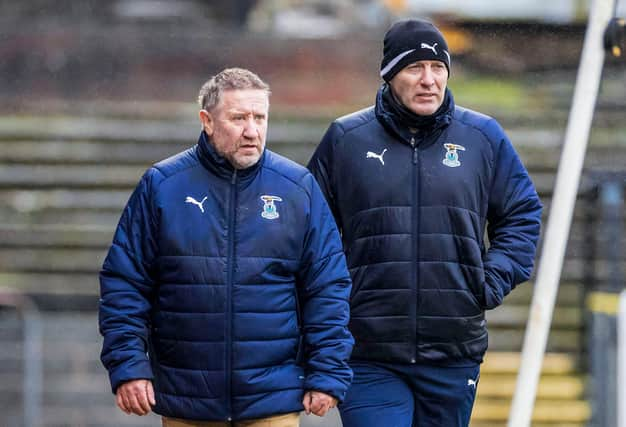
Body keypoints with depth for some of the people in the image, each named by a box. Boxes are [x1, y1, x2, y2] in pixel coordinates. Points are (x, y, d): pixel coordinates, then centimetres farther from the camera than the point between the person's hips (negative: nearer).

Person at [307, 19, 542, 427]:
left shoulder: (483, 136, 6)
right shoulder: (346, 138, 2)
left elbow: (523, 215, 15)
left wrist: (493, 280, 2)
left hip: (454, 354, 2)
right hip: (370, 357, -2)